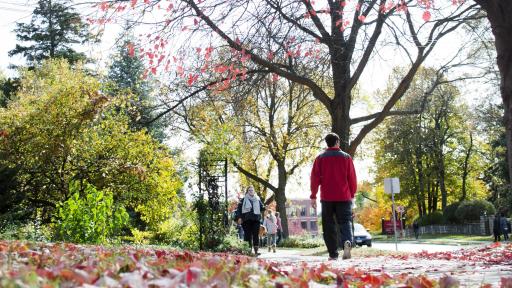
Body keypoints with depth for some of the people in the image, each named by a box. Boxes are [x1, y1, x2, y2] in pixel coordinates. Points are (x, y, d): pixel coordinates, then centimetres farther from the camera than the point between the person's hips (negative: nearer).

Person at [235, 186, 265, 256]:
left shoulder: (257, 199, 15)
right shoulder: (243, 200, 6)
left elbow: (261, 208, 17)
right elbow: (239, 209, 2)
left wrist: (265, 208, -6)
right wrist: (239, 217, -9)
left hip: (256, 219, 2)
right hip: (246, 220, -2)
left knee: (256, 235, -2)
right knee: (248, 235, -2)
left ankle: (256, 251, 0)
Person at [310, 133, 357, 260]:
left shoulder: (320, 158, 4)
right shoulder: (346, 157, 5)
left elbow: (315, 178, -1)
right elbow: (352, 178, 5)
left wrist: (313, 196, 1)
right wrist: (352, 195, 14)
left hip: (327, 197, 0)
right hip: (344, 197, 0)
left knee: (328, 226, 5)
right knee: (345, 221, 0)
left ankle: (333, 254, 3)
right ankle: (347, 241, -29)